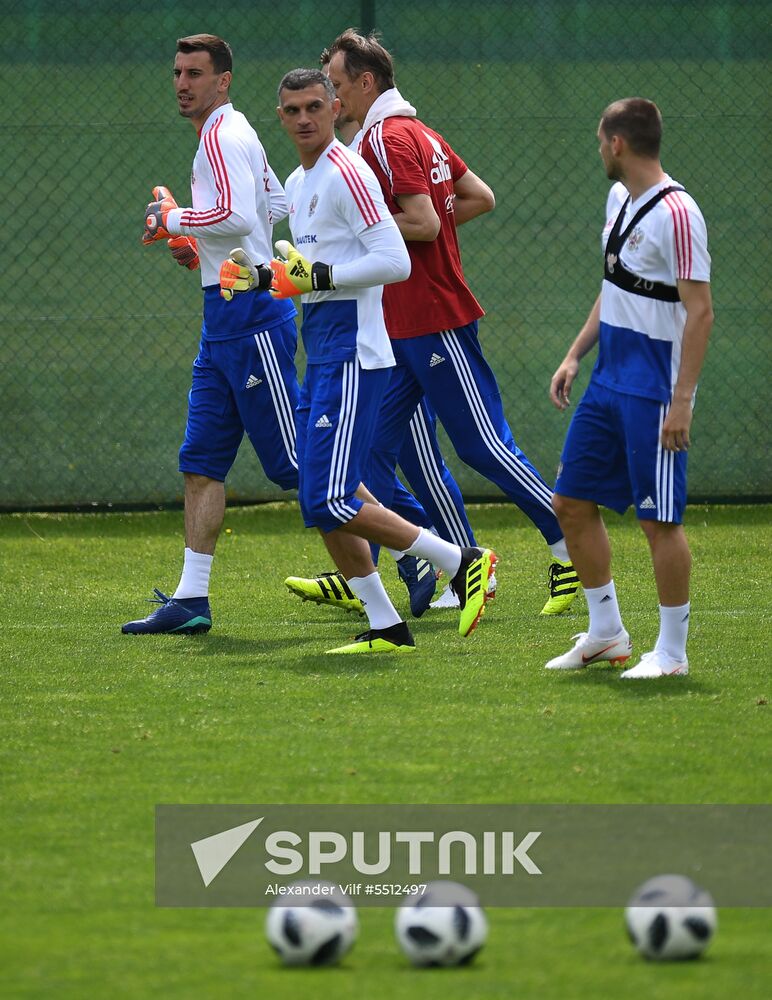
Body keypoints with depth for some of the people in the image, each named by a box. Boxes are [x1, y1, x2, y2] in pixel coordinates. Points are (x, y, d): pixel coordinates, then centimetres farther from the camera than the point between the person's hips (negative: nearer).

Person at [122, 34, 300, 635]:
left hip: (251, 316, -10)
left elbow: (237, 215, -27)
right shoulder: (234, 135, 18)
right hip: (225, 320, 10)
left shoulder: (224, 135, -13)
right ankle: (191, 600, 5)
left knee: (297, 460, -7)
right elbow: (278, 205, 28)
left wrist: (174, 219, -13)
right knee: (201, 461, 6)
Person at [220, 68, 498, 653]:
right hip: (322, 358, 10)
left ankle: (460, 563, -4)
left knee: (332, 502, -13)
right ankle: (386, 628, 12)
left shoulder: (346, 173, -13)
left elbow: (395, 261, -20)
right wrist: (259, 277, 12)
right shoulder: (298, 184, 18)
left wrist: (318, 276, -22)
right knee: (320, 502, 8)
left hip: (352, 356, -10)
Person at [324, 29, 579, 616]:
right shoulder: (421, 134, 15)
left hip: (434, 322, -10)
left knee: (484, 446, -5)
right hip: (405, 323, 10)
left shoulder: (387, 139, -15)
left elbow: (424, 223, -23)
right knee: (375, 445, 6)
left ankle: (572, 545, 1)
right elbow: (481, 198, 18)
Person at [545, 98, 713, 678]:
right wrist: (575, 356, 16)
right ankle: (606, 634, 21)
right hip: (608, 384, 9)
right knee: (572, 502, 10)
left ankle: (672, 652, 5)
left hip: (654, 391, -9)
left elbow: (700, 312, -19)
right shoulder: (620, 199, 11)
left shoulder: (676, 213, -17)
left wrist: (682, 401, -22)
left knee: (659, 519, -4)